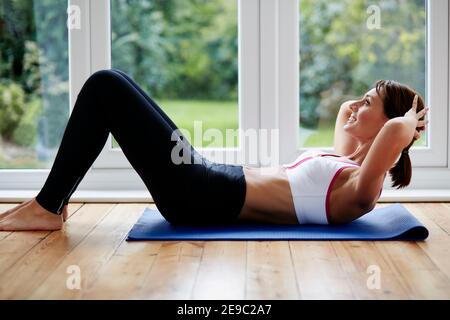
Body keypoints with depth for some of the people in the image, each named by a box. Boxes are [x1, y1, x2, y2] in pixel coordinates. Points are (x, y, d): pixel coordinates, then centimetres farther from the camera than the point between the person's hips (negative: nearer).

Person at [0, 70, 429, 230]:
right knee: (109, 83, 9)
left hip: (202, 199, -10)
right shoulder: (344, 162, 17)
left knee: (106, 87, -11)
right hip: (211, 185, 10)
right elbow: (345, 111, 37)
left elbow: (397, 131, -29)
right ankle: (51, 199, 14)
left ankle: (47, 208, -2)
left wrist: (407, 124, -9)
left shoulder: (359, 189, -11)